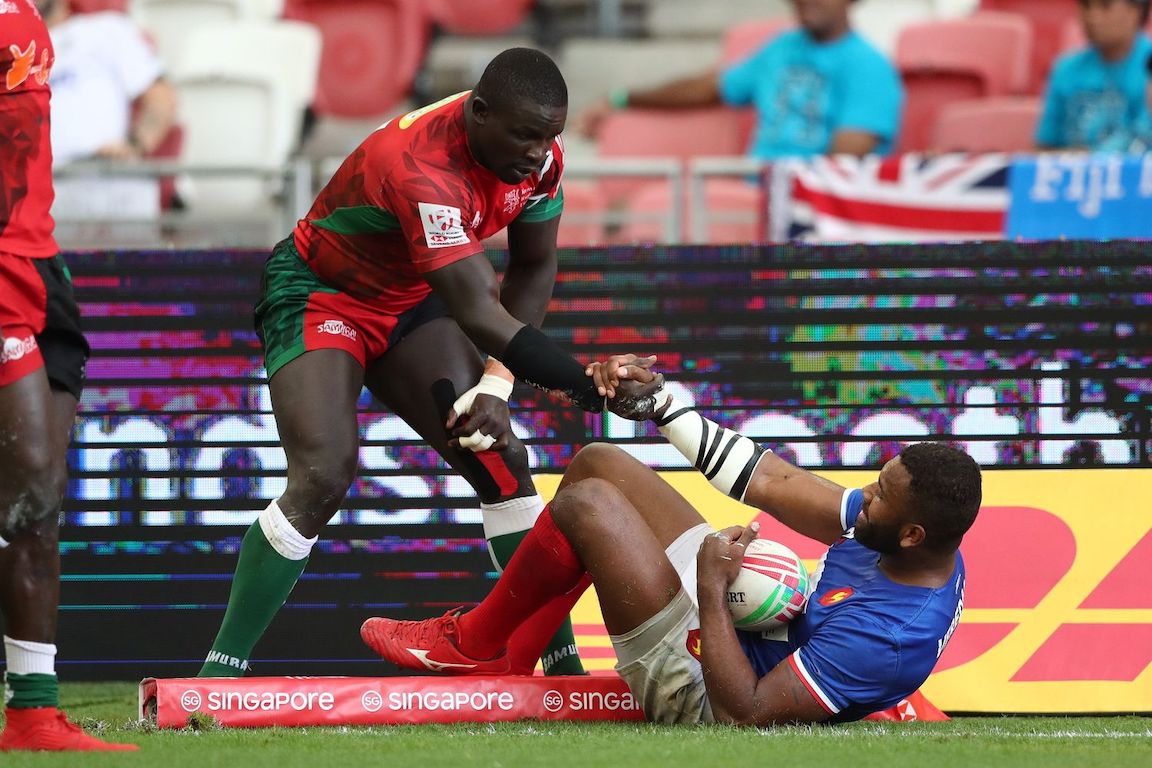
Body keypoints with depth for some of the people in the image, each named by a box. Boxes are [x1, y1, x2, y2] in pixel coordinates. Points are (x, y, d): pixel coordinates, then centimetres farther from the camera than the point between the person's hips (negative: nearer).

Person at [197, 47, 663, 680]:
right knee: (321, 480, -23)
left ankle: (563, 662, 1)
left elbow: (534, 269, 0)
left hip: (408, 302, 7)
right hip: (319, 294, -7)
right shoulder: (421, 165, -39)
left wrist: (497, 383, -12)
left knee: (500, 460, -4)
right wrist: (587, 386, -48)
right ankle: (219, 671, -16)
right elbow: (479, 315, -43)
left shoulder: (538, 153, -15)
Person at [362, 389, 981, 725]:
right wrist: (659, 403, 0)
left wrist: (712, 593, -27)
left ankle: (471, 644, 10)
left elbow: (744, 715, -33)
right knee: (600, 463, 13)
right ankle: (510, 664, 24)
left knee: (585, 504, -16)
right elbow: (774, 483, 0)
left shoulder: (891, 638, -36)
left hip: (700, 689, -9)